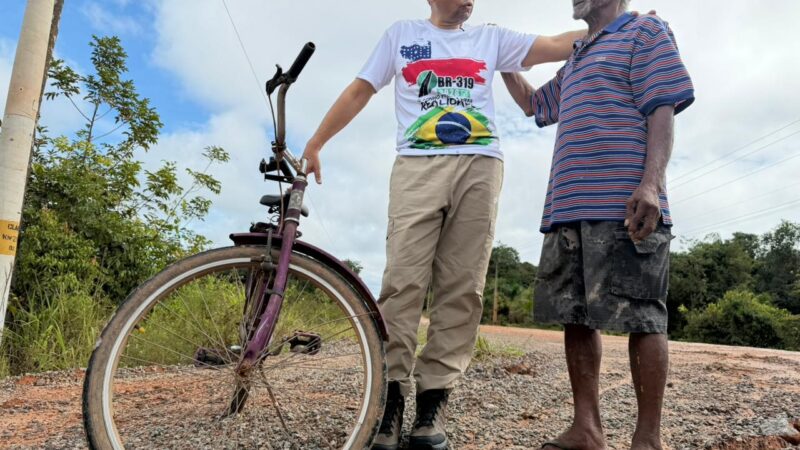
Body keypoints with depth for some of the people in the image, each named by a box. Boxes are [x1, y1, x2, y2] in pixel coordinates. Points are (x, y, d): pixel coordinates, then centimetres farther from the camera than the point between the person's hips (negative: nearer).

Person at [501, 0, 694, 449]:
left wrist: (651, 183, -19)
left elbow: (662, 109, -6)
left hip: (625, 209, -8)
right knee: (576, 316, 6)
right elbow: (534, 104, 44)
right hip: (569, 210, 8)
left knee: (641, 317, -4)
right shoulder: (576, 60, 29)